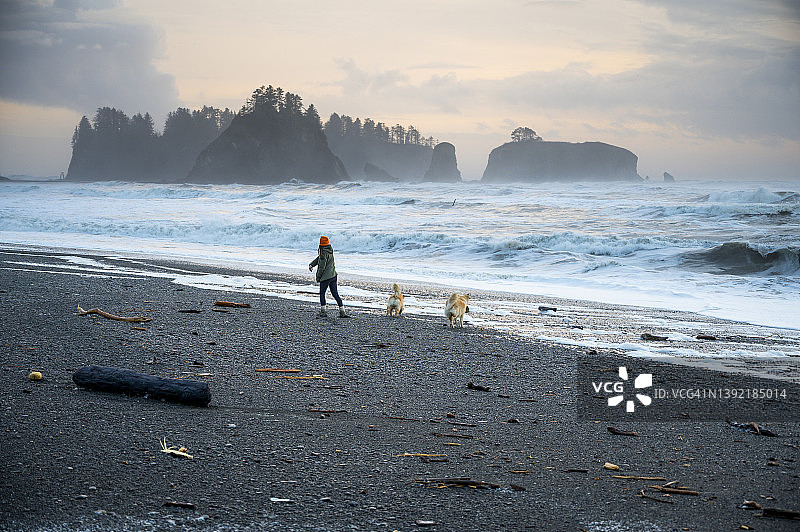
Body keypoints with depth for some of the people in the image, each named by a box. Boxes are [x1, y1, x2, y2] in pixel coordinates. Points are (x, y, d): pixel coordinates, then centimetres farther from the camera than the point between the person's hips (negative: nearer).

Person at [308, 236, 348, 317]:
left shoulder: (324, 253, -16)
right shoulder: (329, 251, 10)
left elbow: (322, 266, -15)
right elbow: (319, 258, 17)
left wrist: (318, 277, -5)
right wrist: (311, 265, 5)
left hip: (326, 277, -8)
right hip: (333, 276, 8)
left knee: (322, 293, 8)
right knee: (335, 294, 7)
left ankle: (323, 311, 13)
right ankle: (342, 312, 2)